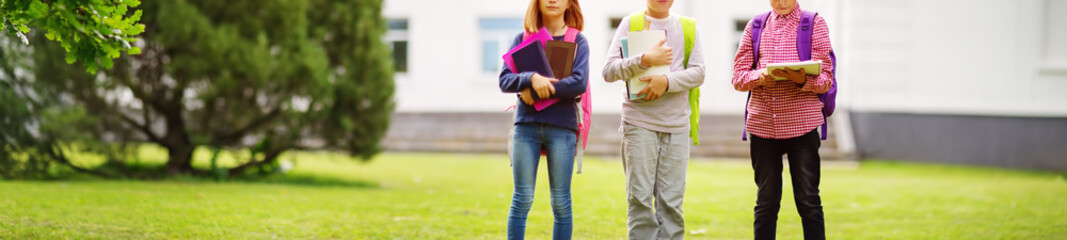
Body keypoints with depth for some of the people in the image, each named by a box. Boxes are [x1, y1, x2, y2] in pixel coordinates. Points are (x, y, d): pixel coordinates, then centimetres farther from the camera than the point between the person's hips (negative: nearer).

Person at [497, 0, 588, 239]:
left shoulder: (578, 41, 4)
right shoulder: (523, 39, 9)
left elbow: (580, 83, -10)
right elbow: (504, 80, -1)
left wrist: (538, 91, -11)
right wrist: (531, 78, -20)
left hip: (562, 127, -1)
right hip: (527, 125, 1)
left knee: (561, 201, 2)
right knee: (522, 199, 0)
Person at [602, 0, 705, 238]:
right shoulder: (630, 23, 4)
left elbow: (698, 72, 2)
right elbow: (609, 70, -5)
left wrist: (667, 81, -15)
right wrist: (645, 60, -19)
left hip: (677, 124, 2)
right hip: (639, 122, -2)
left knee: (671, 201, 1)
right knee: (639, 199, -4)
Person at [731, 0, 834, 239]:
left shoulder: (815, 24, 5)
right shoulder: (756, 26, 13)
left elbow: (826, 78, -1)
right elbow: (738, 76, 8)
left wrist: (803, 79, -22)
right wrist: (760, 76, -13)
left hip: (802, 124, -2)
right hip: (762, 123, 2)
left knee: (808, 200, -3)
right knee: (766, 201, 7)